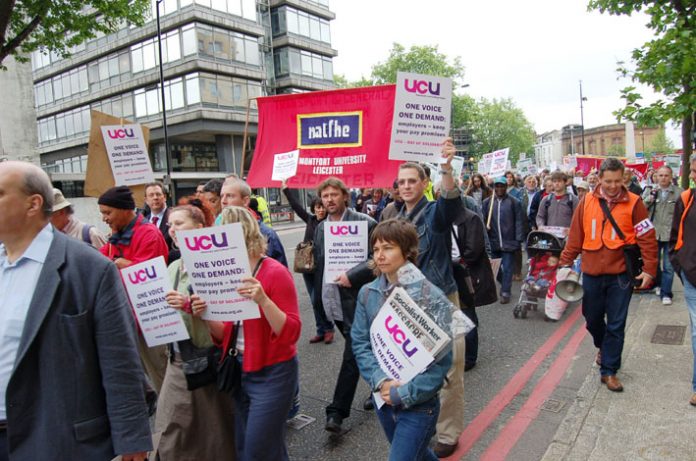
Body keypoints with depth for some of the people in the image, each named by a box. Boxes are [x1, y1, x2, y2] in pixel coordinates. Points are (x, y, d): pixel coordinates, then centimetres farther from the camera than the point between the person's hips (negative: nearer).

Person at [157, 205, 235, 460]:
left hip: (209, 360, -6)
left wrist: (190, 305, -29)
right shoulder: (173, 267, 10)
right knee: (172, 437, 12)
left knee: (213, 434, 9)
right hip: (178, 360, 7)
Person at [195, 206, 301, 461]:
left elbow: (290, 333, -21)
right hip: (238, 370, 7)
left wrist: (263, 299, -34)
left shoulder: (275, 272, -17)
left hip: (271, 373, -7)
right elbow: (226, 334, 7)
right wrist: (206, 316, -12)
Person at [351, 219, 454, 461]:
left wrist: (405, 393, -18)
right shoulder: (367, 293, -4)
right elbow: (360, 343, -2)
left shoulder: (431, 296, -16)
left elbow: (441, 359, -15)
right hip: (384, 398, 5)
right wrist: (381, 381, -16)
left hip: (419, 403, -5)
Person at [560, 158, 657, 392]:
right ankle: (604, 347, 46)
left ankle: (609, 370, 17)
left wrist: (649, 269, -9)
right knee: (592, 319, 16)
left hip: (620, 274, -2)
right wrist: (565, 263, 2)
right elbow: (575, 237, 3)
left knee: (616, 325, 3)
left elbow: (647, 238, -5)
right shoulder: (587, 201, 0)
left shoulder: (633, 203, -6)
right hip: (592, 273, 2)